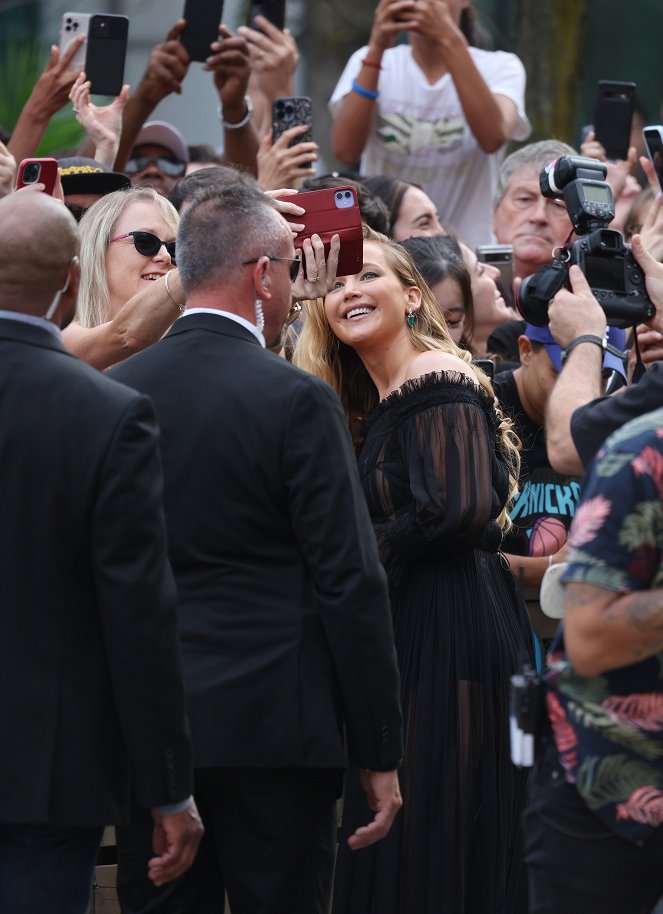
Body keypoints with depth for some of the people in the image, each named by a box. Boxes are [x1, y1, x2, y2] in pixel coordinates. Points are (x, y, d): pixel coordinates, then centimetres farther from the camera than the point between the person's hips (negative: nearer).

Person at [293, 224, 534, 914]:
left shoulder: (437, 380, -11)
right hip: (408, 625, 10)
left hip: (449, 625, -10)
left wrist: (366, 550, -10)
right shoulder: (380, 402, 18)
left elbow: (460, 509, -23)